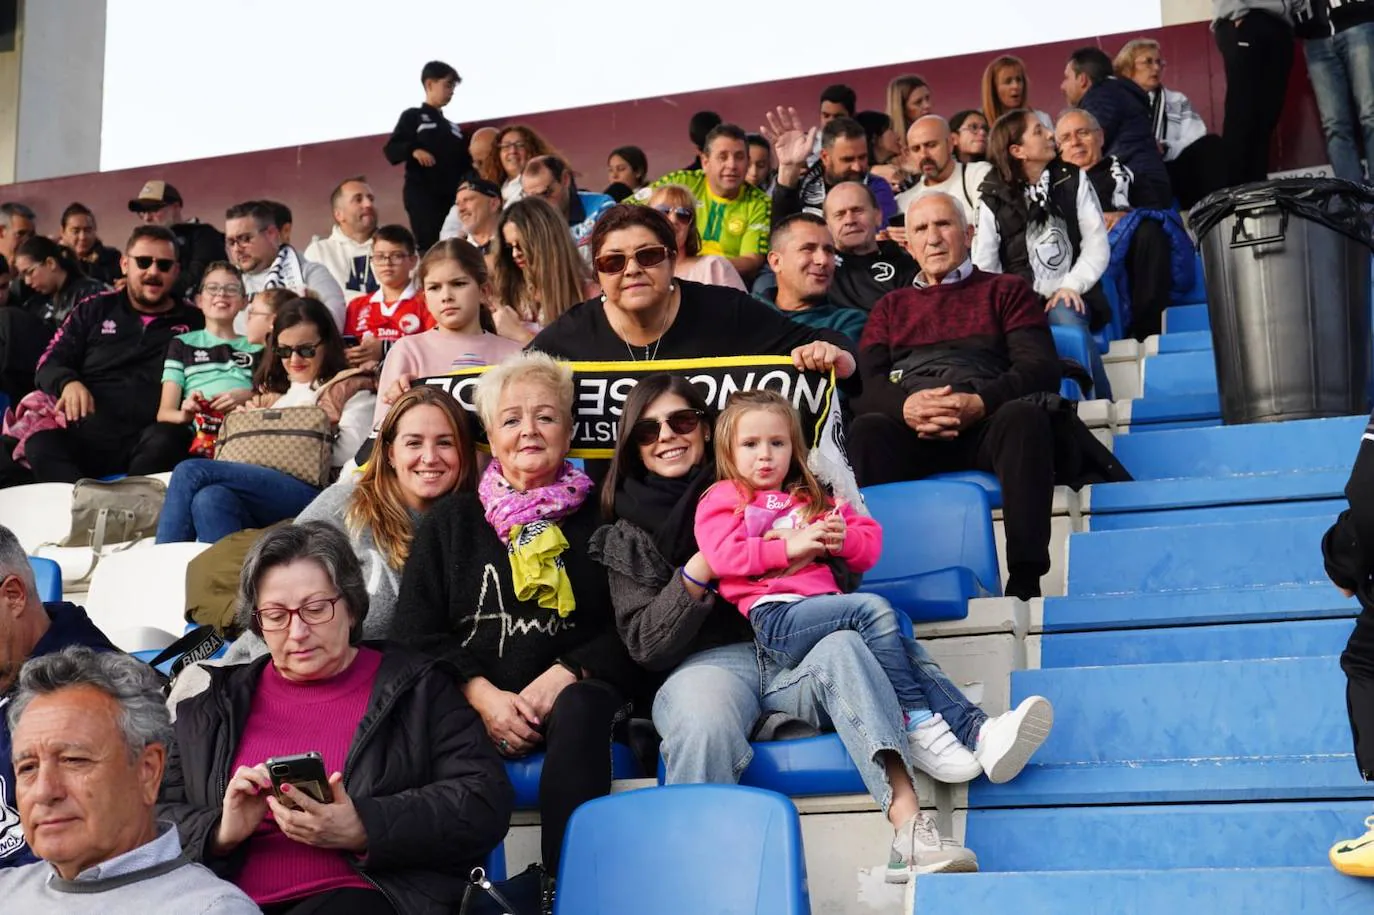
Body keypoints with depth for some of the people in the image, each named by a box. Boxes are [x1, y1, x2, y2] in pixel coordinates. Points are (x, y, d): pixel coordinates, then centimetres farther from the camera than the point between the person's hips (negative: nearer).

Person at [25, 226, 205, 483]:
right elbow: (49, 363, 17)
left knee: (162, 448, -39)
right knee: (40, 446, -34)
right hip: (87, 432, 1)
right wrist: (68, 383, -9)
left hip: (148, 440, -1)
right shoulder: (94, 310, 21)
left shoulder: (195, 322, 17)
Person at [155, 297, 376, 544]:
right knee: (211, 499, -33)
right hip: (262, 487, 6)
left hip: (311, 494, -5)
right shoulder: (271, 390, 33)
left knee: (191, 472, -24)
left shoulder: (352, 390, 14)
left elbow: (349, 455, -3)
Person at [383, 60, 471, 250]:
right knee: (430, 246, -18)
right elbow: (390, 150, -3)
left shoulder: (454, 127, 25)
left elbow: (465, 165, 23)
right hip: (422, 194, -5)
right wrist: (413, 151, -22)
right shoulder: (413, 117, 9)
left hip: (453, 197, 5)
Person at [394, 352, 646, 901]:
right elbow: (416, 632, 10)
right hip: (472, 699, 1)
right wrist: (483, 697, -8)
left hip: (573, 694, 0)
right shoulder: (452, 521, 20)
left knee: (581, 710, -36)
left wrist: (566, 675, -13)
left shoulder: (599, 516, 15)